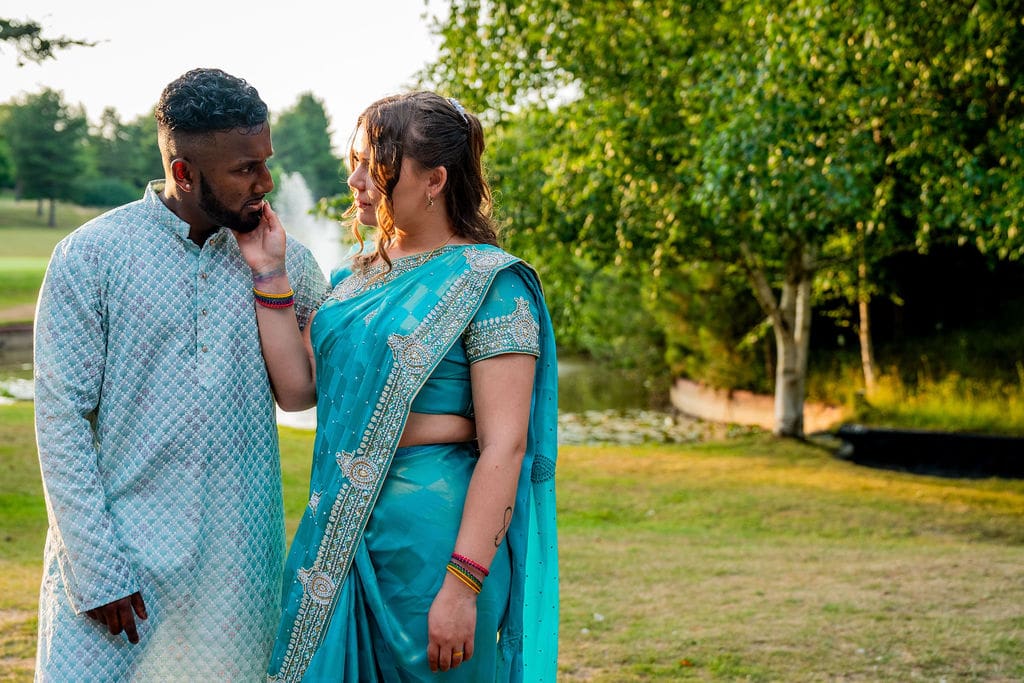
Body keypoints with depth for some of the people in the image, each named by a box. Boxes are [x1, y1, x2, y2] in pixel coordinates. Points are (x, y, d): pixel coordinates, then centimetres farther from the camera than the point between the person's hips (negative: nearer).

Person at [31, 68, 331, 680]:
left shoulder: (285, 257, 4)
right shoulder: (90, 256, -5)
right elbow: (62, 420, -7)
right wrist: (96, 571, -11)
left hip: (238, 563, 3)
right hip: (120, 555, -3)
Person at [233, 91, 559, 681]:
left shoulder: (488, 283, -11)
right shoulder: (357, 277, 12)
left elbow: (504, 446, -16)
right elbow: (298, 388, 5)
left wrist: (462, 585, -22)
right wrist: (271, 277, -1)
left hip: (432, 535, -7)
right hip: (342, 527, 7)